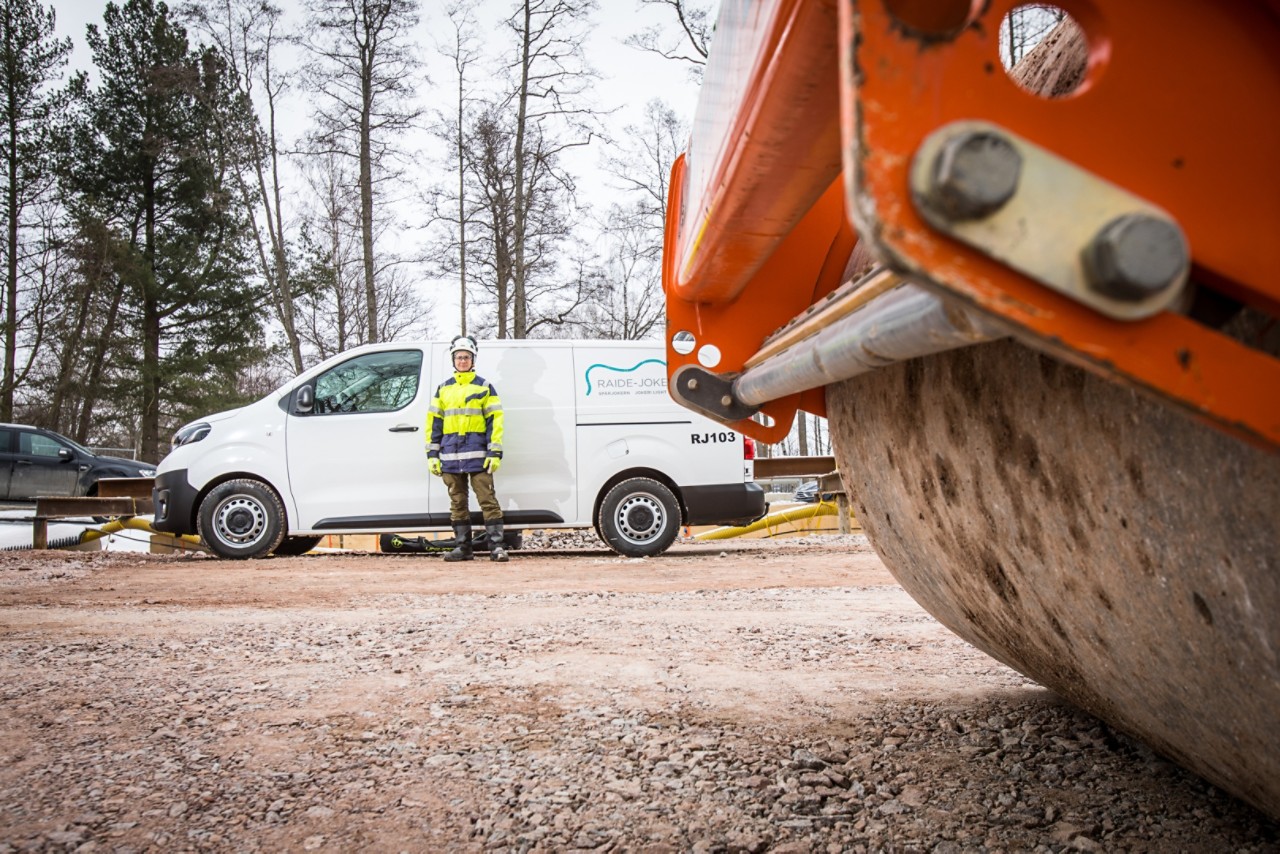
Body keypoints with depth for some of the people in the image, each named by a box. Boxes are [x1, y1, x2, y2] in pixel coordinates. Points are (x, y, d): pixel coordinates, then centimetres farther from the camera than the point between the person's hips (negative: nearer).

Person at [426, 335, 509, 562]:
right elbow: (433, 422, 15)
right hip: (450, 458, 4)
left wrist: (495, 453, -8)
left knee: (488, 501, -7)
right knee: (457, 504, 8)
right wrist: (432, 454, 8)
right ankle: (462, 547, 14)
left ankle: (496, 546, -6)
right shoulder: (443, 389, 15)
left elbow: (495, 421, 0)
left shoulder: (484, 387, 5)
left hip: (477, 456, -4)